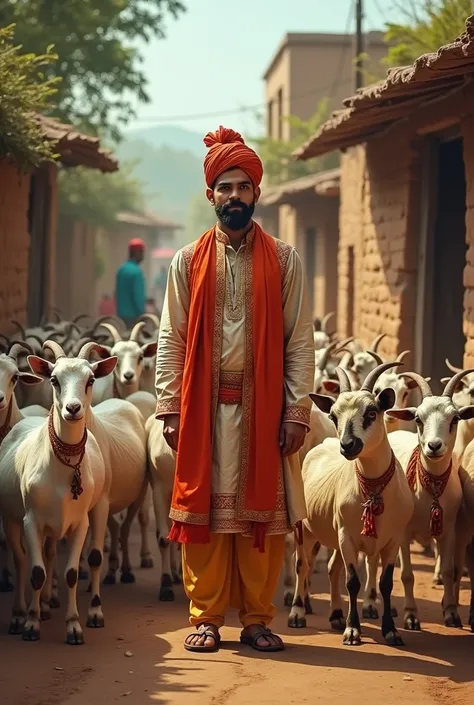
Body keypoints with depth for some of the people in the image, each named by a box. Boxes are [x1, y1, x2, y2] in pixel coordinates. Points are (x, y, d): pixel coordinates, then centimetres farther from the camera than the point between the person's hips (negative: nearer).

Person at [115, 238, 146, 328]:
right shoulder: (136, 271, -15)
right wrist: (142, 315, -10)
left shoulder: (121, 269, 11)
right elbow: (138, 296, -17)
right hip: (133, 315, -9)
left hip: (121, 315, 9)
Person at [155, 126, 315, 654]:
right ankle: (206, 618, 10)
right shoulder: (189, 262, 6)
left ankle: (257, 619, 12)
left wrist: (298, 408, -5)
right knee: (203, 509, 2)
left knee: (264, 512, 2)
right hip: (204, 407, 0)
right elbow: (171, 340, 6)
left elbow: (300, 340, 2)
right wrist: (169, 407, -1)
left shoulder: (283, 260, 5)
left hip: (263, 406, 0)